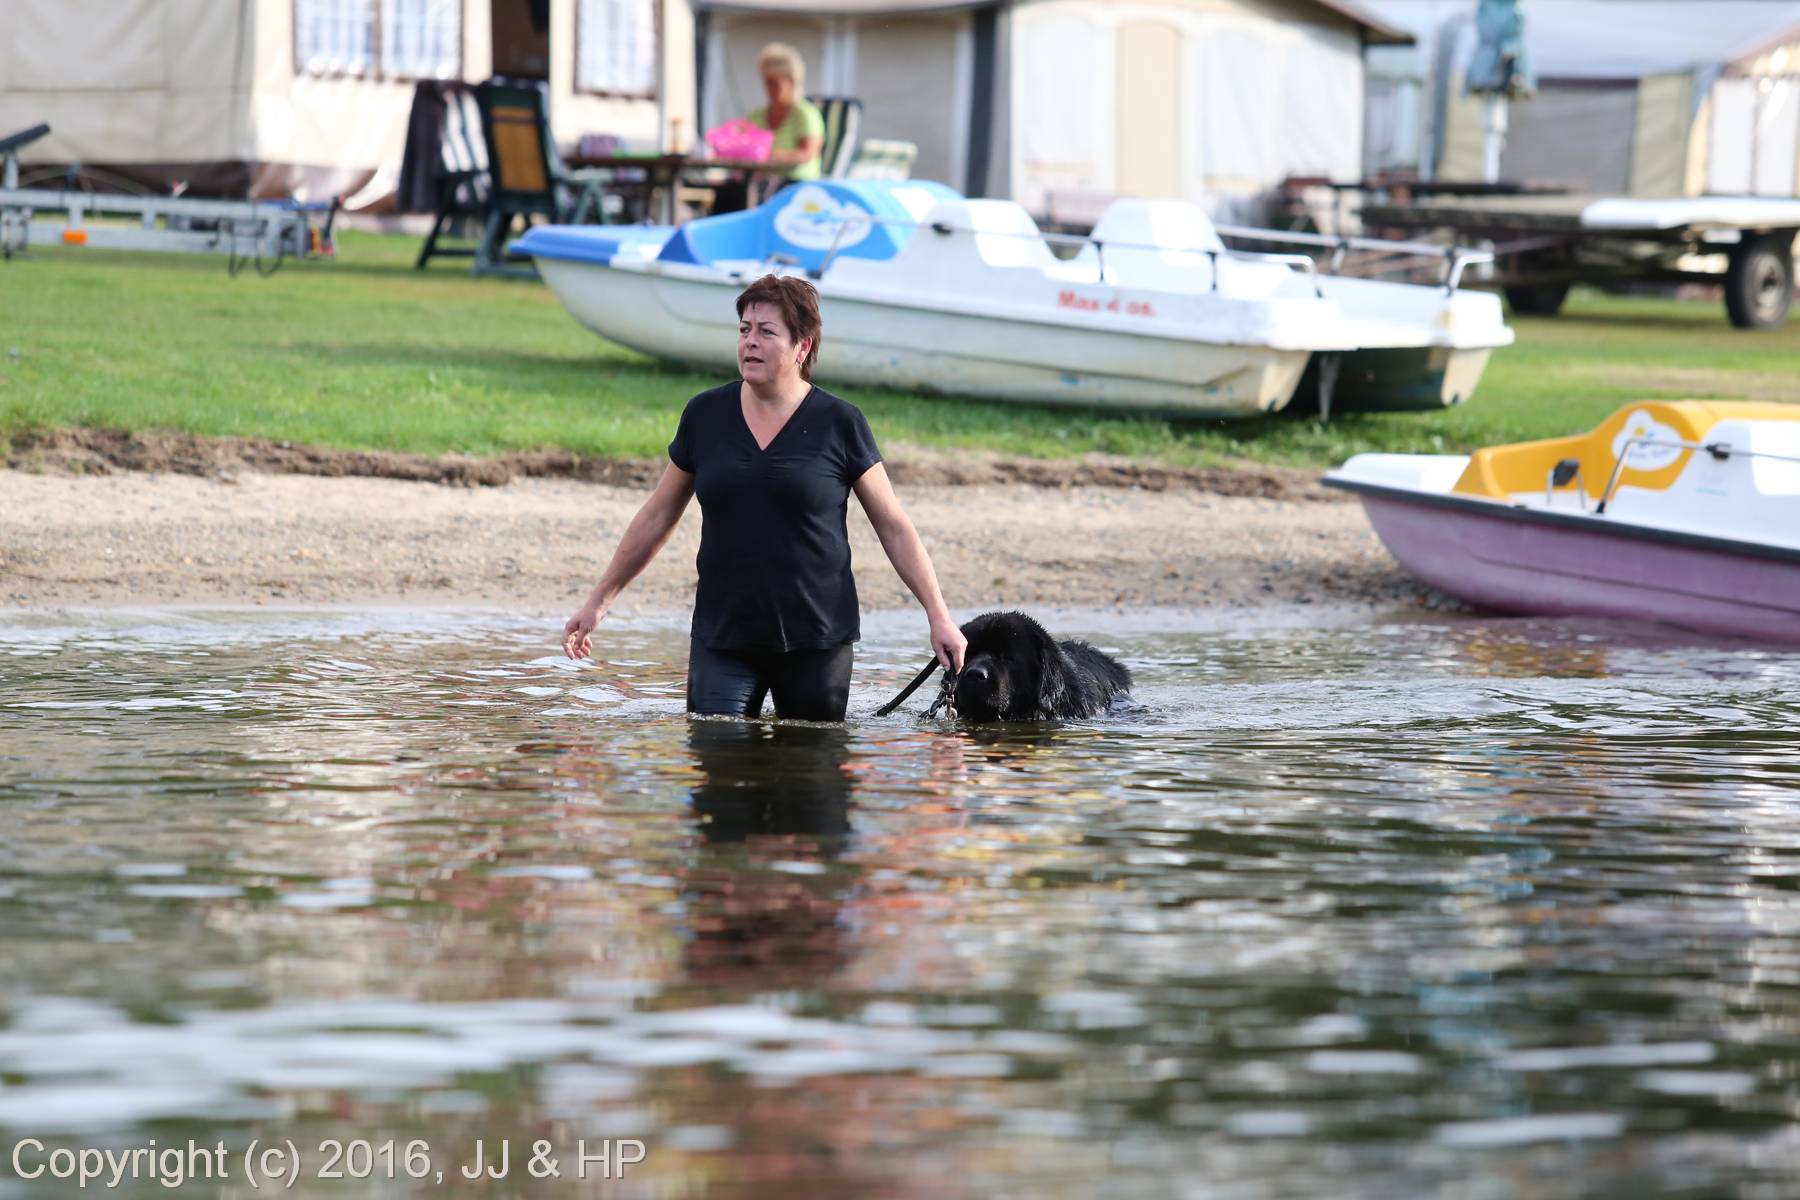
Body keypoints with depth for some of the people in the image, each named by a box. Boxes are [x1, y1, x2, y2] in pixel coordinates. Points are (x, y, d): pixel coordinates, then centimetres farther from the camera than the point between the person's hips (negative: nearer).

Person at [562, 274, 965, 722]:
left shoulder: (838, 424, -1)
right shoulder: (705, 415, 6)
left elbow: (894, 528, 4)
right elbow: (657, 517, 16)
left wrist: (939, 617, -1)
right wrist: (598, 603, 17)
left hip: (816, 641, -2)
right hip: (721, 639, 2)